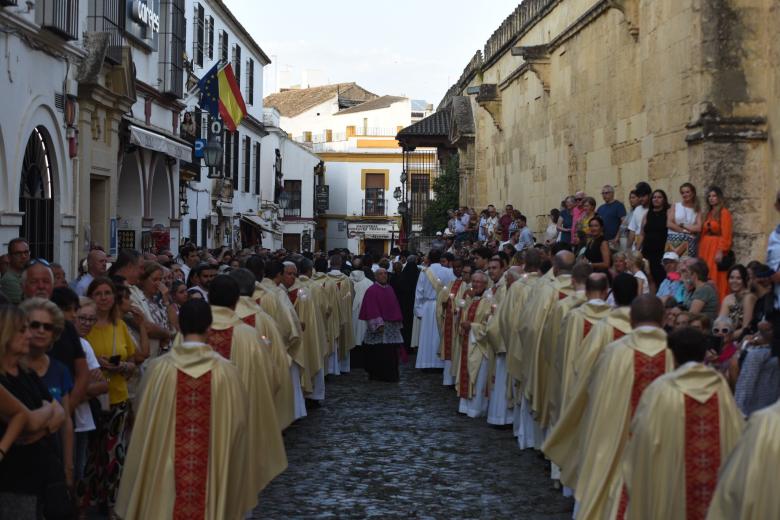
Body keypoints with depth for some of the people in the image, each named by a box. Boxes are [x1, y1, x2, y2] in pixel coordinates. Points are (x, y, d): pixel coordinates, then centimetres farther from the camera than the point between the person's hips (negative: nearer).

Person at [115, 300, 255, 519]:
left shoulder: (159, 368, -11)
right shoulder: (225, 370, -11)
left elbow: (144, 422, 0)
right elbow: (237, 423, -3)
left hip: (163, 468, 0)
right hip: (214, 471, 0)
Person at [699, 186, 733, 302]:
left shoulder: (724, 212, -6)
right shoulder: (709, 213, 18)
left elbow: (726, 235, -13)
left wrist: (721, 251, -20)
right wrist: (701, 251, 9)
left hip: (717, 249, -7)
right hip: (706, 249, 8)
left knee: (716, 279, -9)